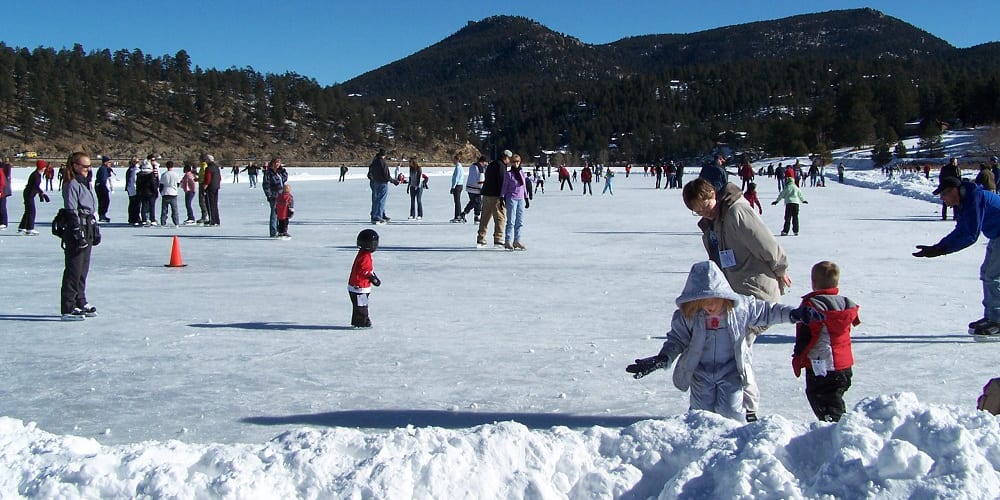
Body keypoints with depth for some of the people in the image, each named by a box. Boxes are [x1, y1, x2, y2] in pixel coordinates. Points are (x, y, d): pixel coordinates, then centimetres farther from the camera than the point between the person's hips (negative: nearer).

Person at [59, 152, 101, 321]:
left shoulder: (85, 184, 17)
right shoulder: (72, 185, -11)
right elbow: (72, 212, -16)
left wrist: (95, 231, 23)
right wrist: (78, 233, -20)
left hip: (87, 232, 9)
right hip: (75, 233, -9)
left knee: (83, 270, 14)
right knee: (73, 270, -7)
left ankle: (80, 303, 22)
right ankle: (68, 308, -4)